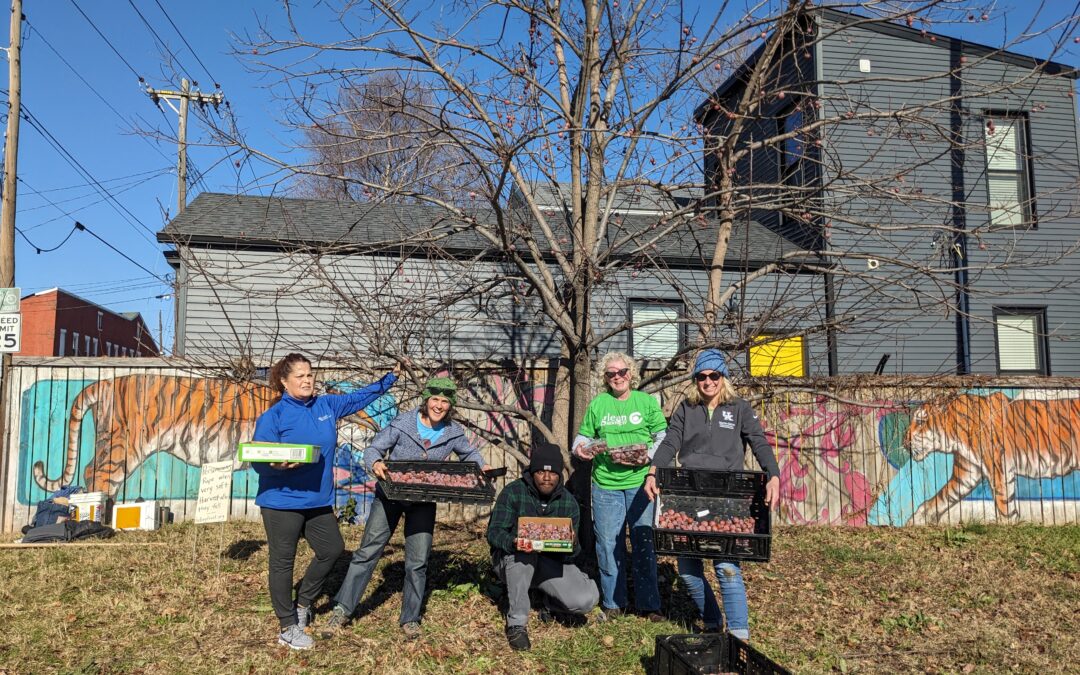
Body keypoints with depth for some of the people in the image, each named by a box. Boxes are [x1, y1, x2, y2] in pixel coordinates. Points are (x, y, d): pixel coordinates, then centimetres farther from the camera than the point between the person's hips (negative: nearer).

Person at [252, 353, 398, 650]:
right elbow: (258, 460, -12)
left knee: (332, 549, 16)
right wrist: (278, 465, -33)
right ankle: (288, 628, 20)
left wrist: (391, 377, 16)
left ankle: (302, 604, 37)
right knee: (282, 562, 6)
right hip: (282, 501, -6)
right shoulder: (273, 416, -11)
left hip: (318, 500, 7)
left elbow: (361, 396, 18)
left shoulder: (327, 405, 5)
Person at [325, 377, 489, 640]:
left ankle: (410, 618, 22)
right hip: (390, 495, -2)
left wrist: (482, 466, -6)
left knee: (418, 561, 6)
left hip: (423, 502, 2)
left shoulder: (453, 432, -5)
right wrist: (376, 464, -33)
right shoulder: (403, 422, -15)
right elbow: (373, 449, -11)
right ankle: (342, 608, 15)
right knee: (367, 552, 1)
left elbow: (469, 453, 14)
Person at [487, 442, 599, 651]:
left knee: (587, 599, -21)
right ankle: (516, 623, -24)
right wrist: (513, 542, -43)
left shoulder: (569, 502, -4)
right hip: (509, 561, -2)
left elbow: (571, 553, -6)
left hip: (551, 563, 3)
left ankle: (550, 602, 15)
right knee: (523, 553, -39)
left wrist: (572, 545, -32)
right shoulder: (513, 492, -13)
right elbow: (494, 532, -20)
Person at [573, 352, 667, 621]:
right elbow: (584, 435, 14)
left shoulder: (646, 401, 5)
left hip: (640, 481, -1)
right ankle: (613, 603, 22)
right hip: (605, 484, 2)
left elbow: (663, 437, 3)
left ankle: (648, 604, 15)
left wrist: (649, 455, -14)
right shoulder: (597, 404, 8)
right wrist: (580, 447, -8)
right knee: (608, 544, 7)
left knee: (644, 543, 3)